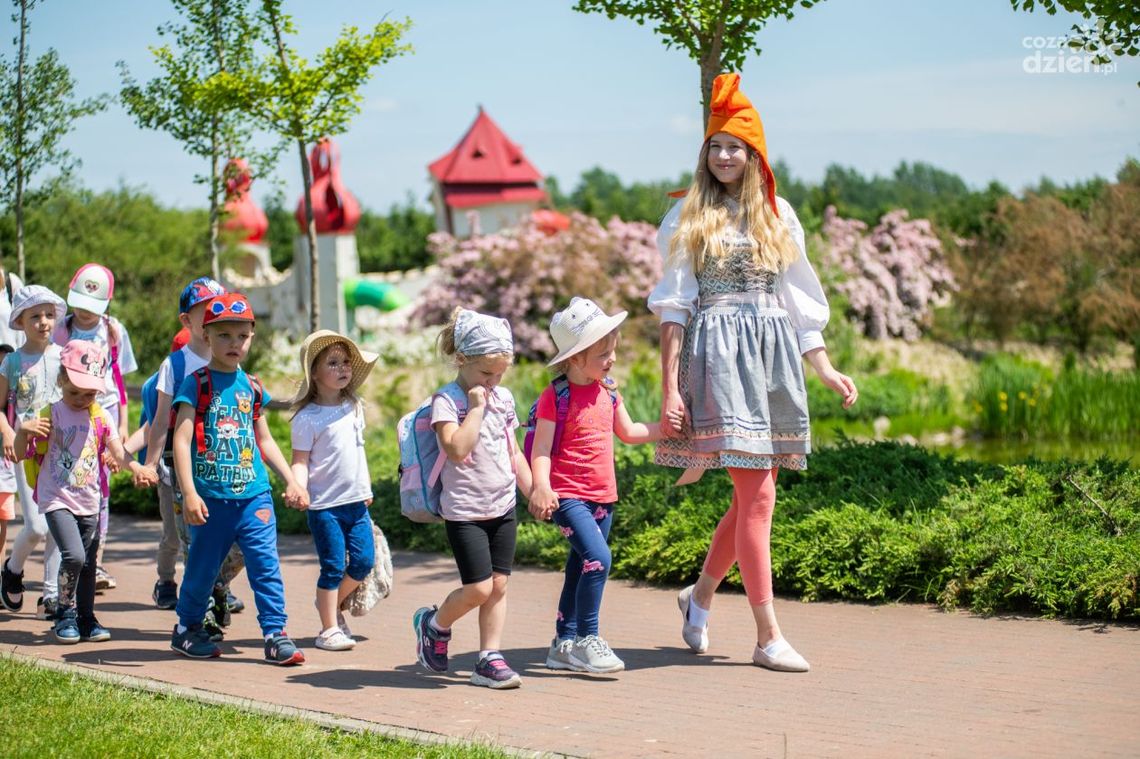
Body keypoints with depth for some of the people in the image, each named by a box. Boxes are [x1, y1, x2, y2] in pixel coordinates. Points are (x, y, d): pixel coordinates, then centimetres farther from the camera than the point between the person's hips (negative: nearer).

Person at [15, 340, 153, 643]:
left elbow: (117, 452, -3)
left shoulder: (101, 417, 4)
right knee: (73, 555, -19)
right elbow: (21, 454, -6)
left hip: (90, 502, 4)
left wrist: (134, 466, -23)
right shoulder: (49, 415, -6)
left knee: (88, 563, 11)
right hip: (57, 500, -4)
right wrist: (23, 432, -27)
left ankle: (86, 618, 24)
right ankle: (65, 614, -1)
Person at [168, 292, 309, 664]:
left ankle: (276, 634, -1)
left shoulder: (251, 386, 11)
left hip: (253, 494, 4)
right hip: (211, 498, -4)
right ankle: (187, 630, 27)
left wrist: (291, 482, 19)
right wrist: (189, 493, -20)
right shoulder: (197, 384, -5)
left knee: (266, 563, -4)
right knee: (203, 566, 8)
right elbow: (182, 440, -12)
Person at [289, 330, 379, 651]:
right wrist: (298, 488, -29)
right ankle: (329, 629, 8)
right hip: (325, 505, -6)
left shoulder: (354, 408, 9)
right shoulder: (308, 418, -11)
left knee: (363, 560, 4)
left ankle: (333, 604, 27)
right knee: (333, 567, -2)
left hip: (356, 502, 6)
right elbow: (300, 460, -11)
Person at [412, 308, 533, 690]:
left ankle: (489, 658, 11)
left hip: (503, 507, 6)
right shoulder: (447, 400, -11)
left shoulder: (503, 398, 9)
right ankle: (434, 624, 18)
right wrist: (476, 407, -24)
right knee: (478, 588, -9)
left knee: (499, 584, 4)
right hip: (465, 511, -6)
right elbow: (457, 449, -26)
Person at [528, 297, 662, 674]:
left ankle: (564, 643, 24)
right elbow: (541, 449, -16)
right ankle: (586, 640, -13)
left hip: (602, 495, 8)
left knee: (580, 569, 13)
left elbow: (627, 431, 24)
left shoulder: (608, 390, 9)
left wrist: (664, 427, 15)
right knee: (598, 558, -21)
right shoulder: (555, 396, -13)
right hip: (568, 496, -8)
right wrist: (540, 487, -30)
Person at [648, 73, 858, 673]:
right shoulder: (689, 218, 3)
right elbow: (673, 307, -1)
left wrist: (825, 369, 11)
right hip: (717, 351, -5)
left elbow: (798, 302, 18)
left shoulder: (778, 216, 15)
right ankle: (768, 637, -5)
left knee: (755, 496, 6)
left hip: (773, 354, 5)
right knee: (756, 494, -10)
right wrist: (669, 387, -8)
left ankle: (700, 595, 29)